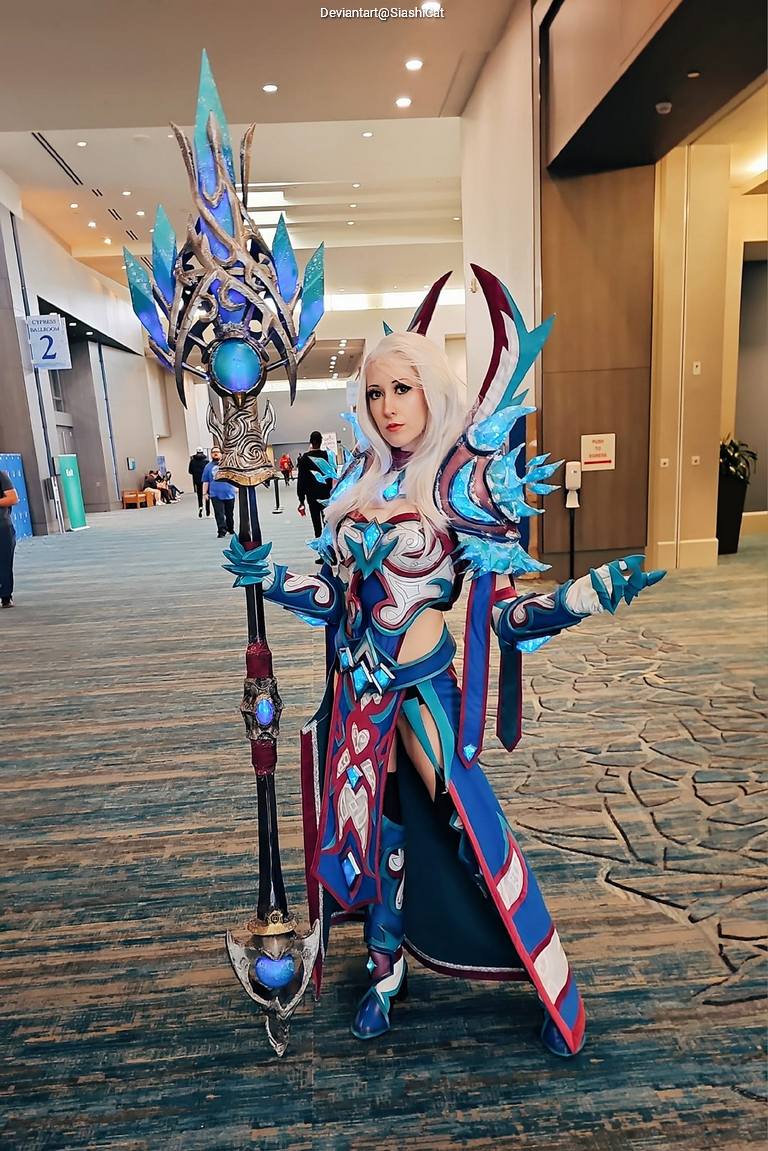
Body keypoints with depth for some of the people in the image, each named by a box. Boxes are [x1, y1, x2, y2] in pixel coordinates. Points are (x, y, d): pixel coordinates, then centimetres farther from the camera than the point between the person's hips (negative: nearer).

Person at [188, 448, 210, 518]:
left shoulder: (193, 461, -1)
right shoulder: (206, 460, -8)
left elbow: (190, 471, 2)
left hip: (197, 481, 1)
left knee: (199, 496, 11)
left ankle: (200, 507, -15)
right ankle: (208, 513, 11)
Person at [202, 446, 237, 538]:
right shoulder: (208, 467, 7)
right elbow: (205, 481, 9)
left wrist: (236, 488, 7)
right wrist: (205, 493, 4)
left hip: (229, 493, 1)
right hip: (215, 495, -1)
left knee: (229, 513, 11)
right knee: (219, 515, -8)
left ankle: (231, 529, 28)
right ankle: (221, 531, -6)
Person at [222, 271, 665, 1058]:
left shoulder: (466, 482, -9)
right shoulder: (358, 483, 6)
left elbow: (502, 608, -12)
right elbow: (336, 594, 11)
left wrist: (589, 594, -25)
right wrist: (267, 578, 7)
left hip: (425, 688, -5)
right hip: (360, 688, 5)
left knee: (470, 830, 1)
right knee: (377, 828, 17)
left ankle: (558, 995, 27)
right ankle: (385, 972, 41)